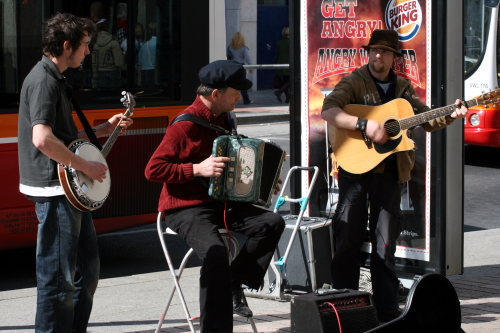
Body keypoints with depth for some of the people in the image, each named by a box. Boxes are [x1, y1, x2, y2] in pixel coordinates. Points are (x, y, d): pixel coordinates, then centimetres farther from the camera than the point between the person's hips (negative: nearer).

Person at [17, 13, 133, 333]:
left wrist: (104, 129, 18)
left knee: (88, 267, 17)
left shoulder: (56, 80, 17)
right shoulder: (43, 80, -16)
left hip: (72, 190, 11)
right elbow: (43, 138, -28)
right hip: (55, 190, -11)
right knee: (58, 275, -6)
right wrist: (86, 166, -21)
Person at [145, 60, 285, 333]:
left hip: (220, 202, 8)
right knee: (216, 253, -32)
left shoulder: (223, 119, 10)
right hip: (186, 208, -8)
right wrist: (197, 169, -24)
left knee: (273, 223, -9)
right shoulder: (186, 125, -16)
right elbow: (153, 169, -19)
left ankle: (234, 283, -2)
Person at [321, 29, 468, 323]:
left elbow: (428, 121, 16)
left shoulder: (403, 88, 12)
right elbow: (328, 111, -19)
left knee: (385, 242, 7)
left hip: (389, 170, 4)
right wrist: (365, 124, -29)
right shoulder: (354, 82, -4)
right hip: (355, 166, -4)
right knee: (348, 238, -1)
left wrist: (450, 116, -4)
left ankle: (388, 310, 12)